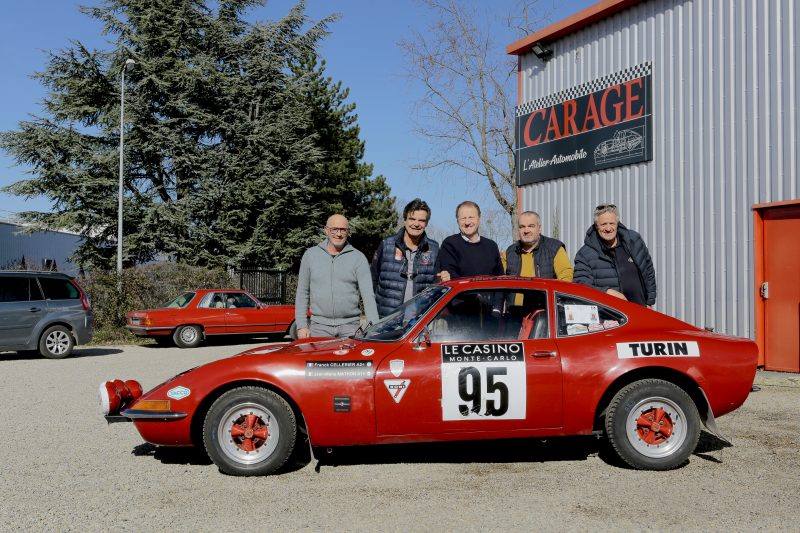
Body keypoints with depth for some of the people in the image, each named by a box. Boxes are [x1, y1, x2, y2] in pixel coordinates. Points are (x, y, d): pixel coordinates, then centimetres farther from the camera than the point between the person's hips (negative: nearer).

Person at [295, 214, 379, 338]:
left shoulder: (358, 258, 1)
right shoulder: (310, 255, 7)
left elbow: (368, 295, -6)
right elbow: (302, 293, 9)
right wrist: (301, 326, 2)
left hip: (350, 326, -1)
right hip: (319, 326, 1)